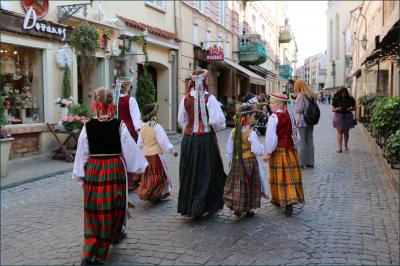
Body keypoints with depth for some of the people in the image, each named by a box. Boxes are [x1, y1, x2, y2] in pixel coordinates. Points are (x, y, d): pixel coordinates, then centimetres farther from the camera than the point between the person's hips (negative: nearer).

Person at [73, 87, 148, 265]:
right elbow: (129, 149, -4)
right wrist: (140, 165, 10)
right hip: (115, 168, -1)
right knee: (112, 207, 14)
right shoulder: (119, 125, -8)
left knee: (94, 210, 10)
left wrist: (80, 175, 10)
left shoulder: (88, 126, -4)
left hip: (93, 170, 2)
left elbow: (82, 154, 1)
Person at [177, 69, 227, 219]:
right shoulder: (209, 98, -11)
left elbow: (181, 120, 9)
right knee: (206, 173, 7)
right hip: (206, 139, -4)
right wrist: (215, 127, 4)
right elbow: (217, 120, -16)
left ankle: (188, 206, 23)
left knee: (190, 173, 13)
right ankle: (199, 207, 9)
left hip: (189, 139, 4)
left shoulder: (186, 98, 1)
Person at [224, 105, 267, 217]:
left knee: (237, 184, 14)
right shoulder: (251, 133, -18)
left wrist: (231, 160, 18)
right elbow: (258, 150, -21)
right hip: (249, 161, -4)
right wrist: (261, 146, 0)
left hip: (236, 162, 4)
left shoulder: (234, 131, -2)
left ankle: (235, 207, 15)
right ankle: (248, 209, 18)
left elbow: (229, 150, 5)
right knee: (249, 185, 9)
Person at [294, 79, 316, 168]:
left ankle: (301, 162, 4)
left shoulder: (301, 95, -12)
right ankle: (310, 162, 18)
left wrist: (295, 105, 1)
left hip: (302, 121, -7)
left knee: (302, 141, -1)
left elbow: (300, 109, -17)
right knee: (310, 141, 11)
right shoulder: (311, 95, 11)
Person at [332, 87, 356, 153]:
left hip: (347, 117, 1)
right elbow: (333, 109, 0)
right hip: (339, 116, -1)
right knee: (340, 132, -5)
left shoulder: (350, 99, -1)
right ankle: (339, 147, -9)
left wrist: (350, 109, -14)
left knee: (346, 132, 9)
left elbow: (354, 108, 7)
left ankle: (346, 146, 25)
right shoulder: (336, 99, -4)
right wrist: (337, 109, -20)